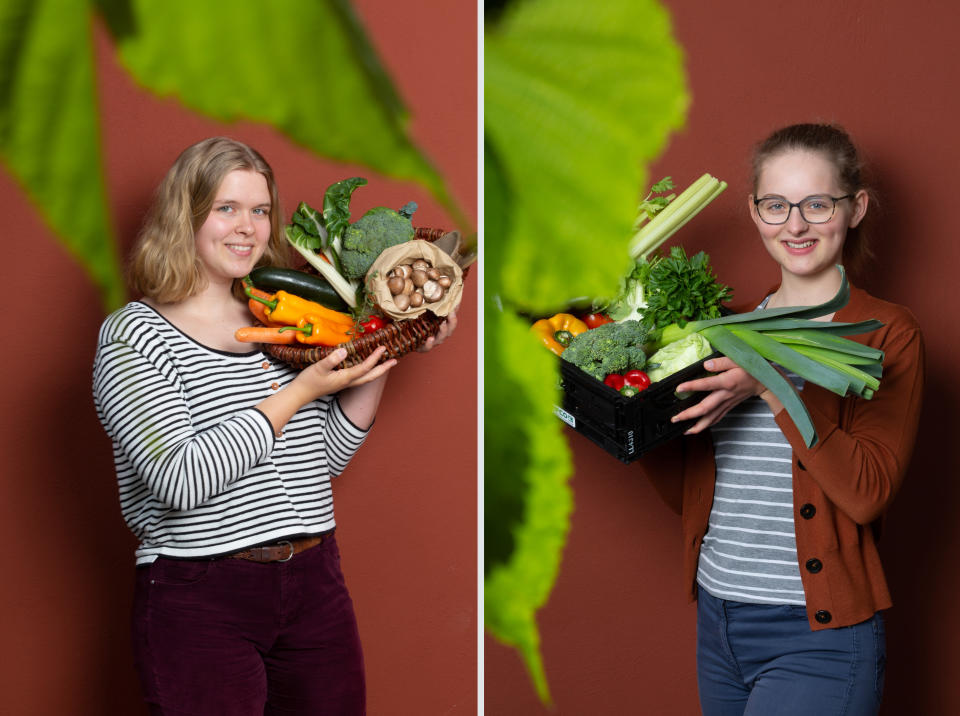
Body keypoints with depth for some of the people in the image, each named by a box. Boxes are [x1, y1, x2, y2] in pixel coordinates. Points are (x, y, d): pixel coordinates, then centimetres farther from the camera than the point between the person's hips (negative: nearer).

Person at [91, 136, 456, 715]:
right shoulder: (133, 335, -7)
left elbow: (328, 456, 12)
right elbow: (182, 479, -20)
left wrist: (381, 359, 1)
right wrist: (301, 391, -17)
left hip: (315, 586, 6)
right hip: (200, 603, -6)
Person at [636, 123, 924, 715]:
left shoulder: (887, 334, -5)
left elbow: (868, 494, -18)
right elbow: (689, 492, 11)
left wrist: (771, 388, -24)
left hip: (820, 637, -6)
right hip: (717, 622, 6)